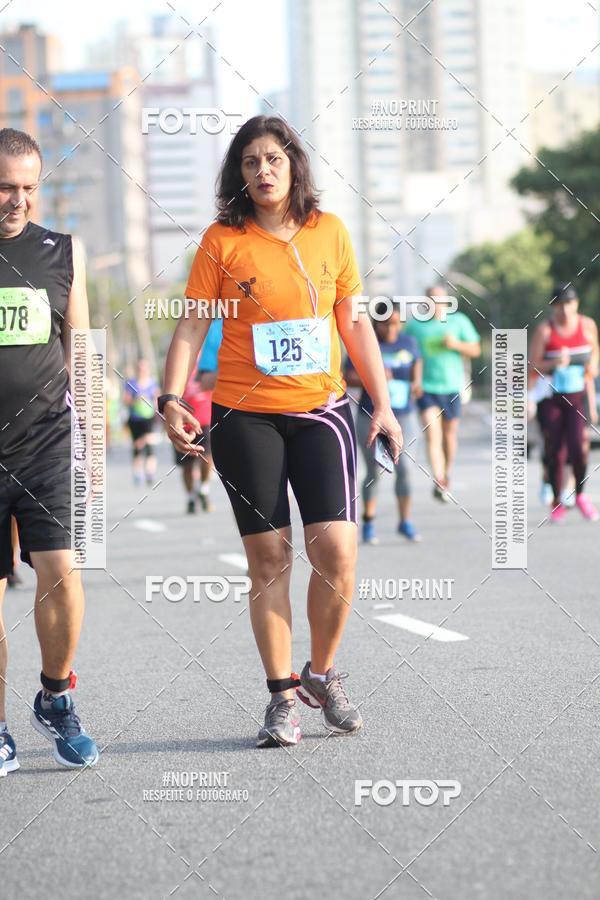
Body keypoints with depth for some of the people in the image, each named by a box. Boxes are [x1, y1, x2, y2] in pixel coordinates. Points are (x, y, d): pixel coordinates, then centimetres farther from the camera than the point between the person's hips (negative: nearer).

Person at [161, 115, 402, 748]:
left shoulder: (329, 232, 6)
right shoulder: (223, 240, 0)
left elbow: (354, 322, 13)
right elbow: (191, 327, 0)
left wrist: (382, 403, 10)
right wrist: (171, 399, -12)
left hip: (321, 410, 1)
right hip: (244, 416, -1)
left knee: (336, 550, -11)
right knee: (269, 558, 0)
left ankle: (322, 673, 12)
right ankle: (281, 697, 10)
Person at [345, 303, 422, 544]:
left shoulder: (408, 343, 1)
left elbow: (416, 361, 19)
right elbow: (349, 378, -9)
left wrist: (416, 381, -1)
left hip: (402, 417, 2)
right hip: (371, 418, -2)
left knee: (404, 468, -7)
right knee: (374, 472, 0)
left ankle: (405, 521, 5)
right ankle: (368, 523, 14)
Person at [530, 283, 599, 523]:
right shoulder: (544, 330, -7)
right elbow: (533, 365, -7)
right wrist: (555, 363, -23)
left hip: (579, 395, 1)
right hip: (551, 397, -1)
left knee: (578, 444, -16)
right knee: (555, 451, -1)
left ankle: (580, 495, 7)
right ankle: (557, 503, 16)